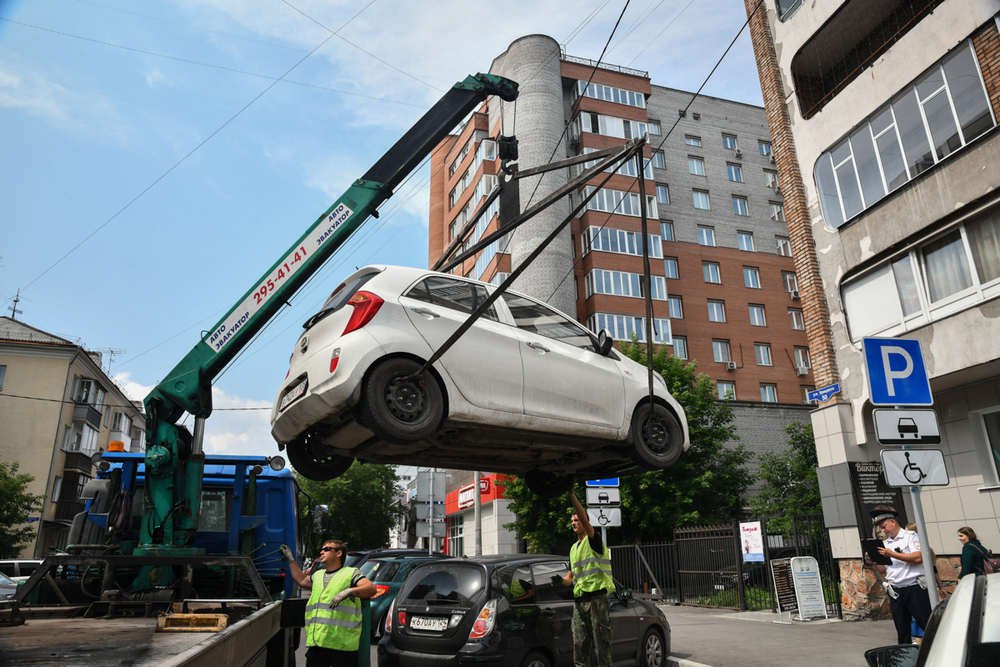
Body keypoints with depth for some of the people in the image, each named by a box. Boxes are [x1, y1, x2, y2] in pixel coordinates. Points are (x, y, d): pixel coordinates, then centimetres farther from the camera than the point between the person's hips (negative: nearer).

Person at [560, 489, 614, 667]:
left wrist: (572, 494, -27)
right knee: (579, 643, 8)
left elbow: (584, 519, -22)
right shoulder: (573, 548, 20)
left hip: (597, 597, -7)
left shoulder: (594, 540, -3)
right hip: (579, 600, 7)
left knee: (601, 642, -4)